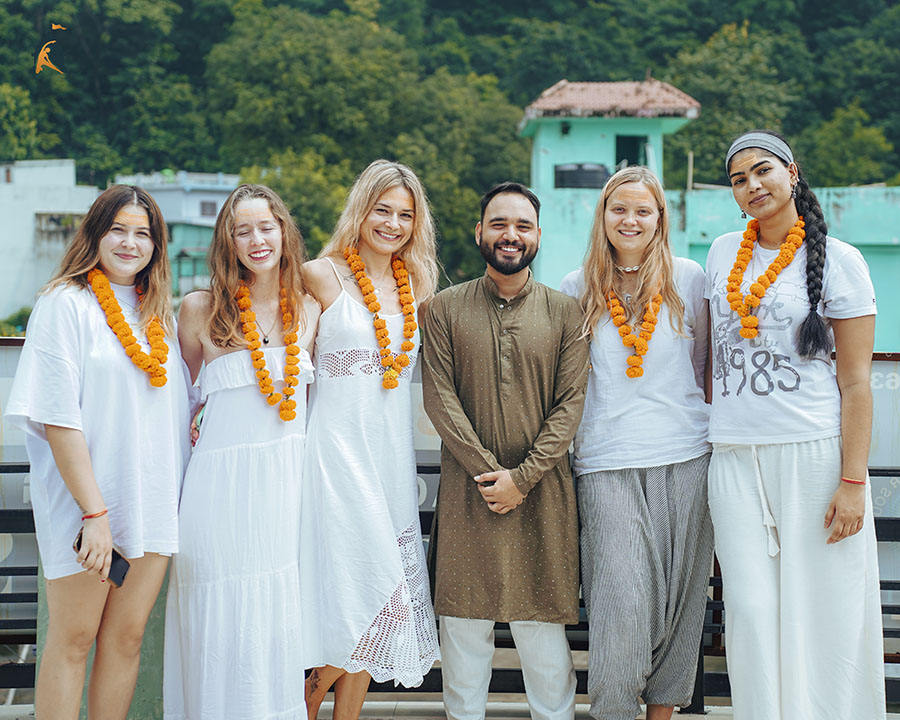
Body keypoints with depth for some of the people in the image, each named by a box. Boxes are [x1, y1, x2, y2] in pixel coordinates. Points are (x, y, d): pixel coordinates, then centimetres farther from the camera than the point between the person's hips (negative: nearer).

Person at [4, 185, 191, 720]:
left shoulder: (161, 312, 13)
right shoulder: (66, 304, -6)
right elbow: (59, 418, -12)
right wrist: (95, 512, -17)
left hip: (155, 498, 5)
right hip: (84, 497, -5)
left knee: (127, 636, 8)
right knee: (74, 639, 3)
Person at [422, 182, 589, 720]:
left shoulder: (565, 313, 5)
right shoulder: (446, 309, 5)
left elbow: (571, 404, -1)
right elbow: (440, 398, -1)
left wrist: (522, 477, -10)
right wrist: (489, 471, -10)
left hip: (542, 492, 0)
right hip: (467, 490, 0)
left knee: (542, 622, 3)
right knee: (464, 619, 4)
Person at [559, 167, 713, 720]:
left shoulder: (687, 278, 6)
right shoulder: (578, 287, 8)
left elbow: (700, 362, 15)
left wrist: (679, 414, 12)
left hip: (685, 457, 1)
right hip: (607, 463, -1)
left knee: (678, 596, 5)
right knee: (621, 602, -8)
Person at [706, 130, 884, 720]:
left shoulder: (838, 261, 0)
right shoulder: (723, 254, 13)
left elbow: (855, 383, -4)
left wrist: (852, 482, -11)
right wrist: (706, 440, 16)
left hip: (815, 453, -4)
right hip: (735, 458, 4)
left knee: (823, 613, 0)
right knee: (752, 610, 4)